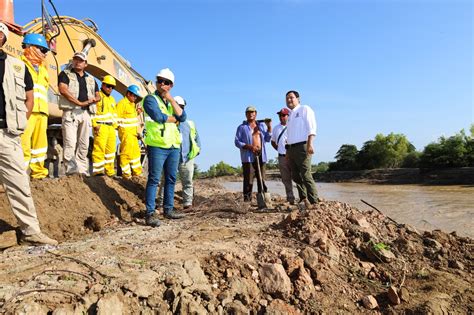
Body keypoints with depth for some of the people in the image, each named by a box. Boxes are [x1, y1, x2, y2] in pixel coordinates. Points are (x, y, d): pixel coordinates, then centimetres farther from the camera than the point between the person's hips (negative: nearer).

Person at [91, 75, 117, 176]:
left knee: (111, 149, 8)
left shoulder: (112, 99, 24)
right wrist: (95, 124, -17)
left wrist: (115, 125, 16)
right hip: (100, 126, -8)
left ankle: (110, 172, 14)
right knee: (99, 149, -11)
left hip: (111, 127, 8)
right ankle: (98, 171, -7)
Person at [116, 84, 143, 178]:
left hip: (133, 132, 10)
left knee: (135, 152, 13)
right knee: (126, 152, -8)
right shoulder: (122, 103, -10)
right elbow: (117, 118, -16)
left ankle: (136, 172, 23)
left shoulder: (132, 104, 19)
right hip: (125, 132, -10)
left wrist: (137, 113, 11)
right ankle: (125, 173, 0)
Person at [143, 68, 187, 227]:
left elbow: (182, 117, 2)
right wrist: (174, 119, 0)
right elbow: (158, 116, -17)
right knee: (154, 179, -6)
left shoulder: (171, 101, 20)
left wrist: (171, 99, -2)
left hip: (174, 146, 7)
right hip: (157, 145, -7)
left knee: (171, 179, 11)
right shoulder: (151, 99, 1)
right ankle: (150, 213, -3)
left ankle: (169, 209, 21)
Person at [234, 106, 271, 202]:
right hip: (248, 157, -4)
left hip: (261, 156, 4)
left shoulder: (262, 125, 17)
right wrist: (249, 146, -15)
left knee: (262, 179, 6)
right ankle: (247, 200, -5)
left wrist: (269, 127, 0)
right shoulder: (242, 127, 5)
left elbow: (267, 139, 12)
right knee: (248, 180, -8)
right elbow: (237, 142, -2)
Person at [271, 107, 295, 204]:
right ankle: (290, 198, 18)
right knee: (286, 179, 9)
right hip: (282, 157, 5)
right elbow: (273, 142, 25)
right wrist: (280, 150, 12)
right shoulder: (276, 128, 14)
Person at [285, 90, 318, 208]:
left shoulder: (304, 109, 3)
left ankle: (313, 202, -9)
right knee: (296, 176, 9)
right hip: (291, 148, 8)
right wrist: (288, 151, 17)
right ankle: (303, 198, 18)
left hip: (302, 147, -8)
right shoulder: (290, 115, 25)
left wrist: (309, 144, -21)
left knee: (306, 175, -12)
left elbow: (311, 127, -9)